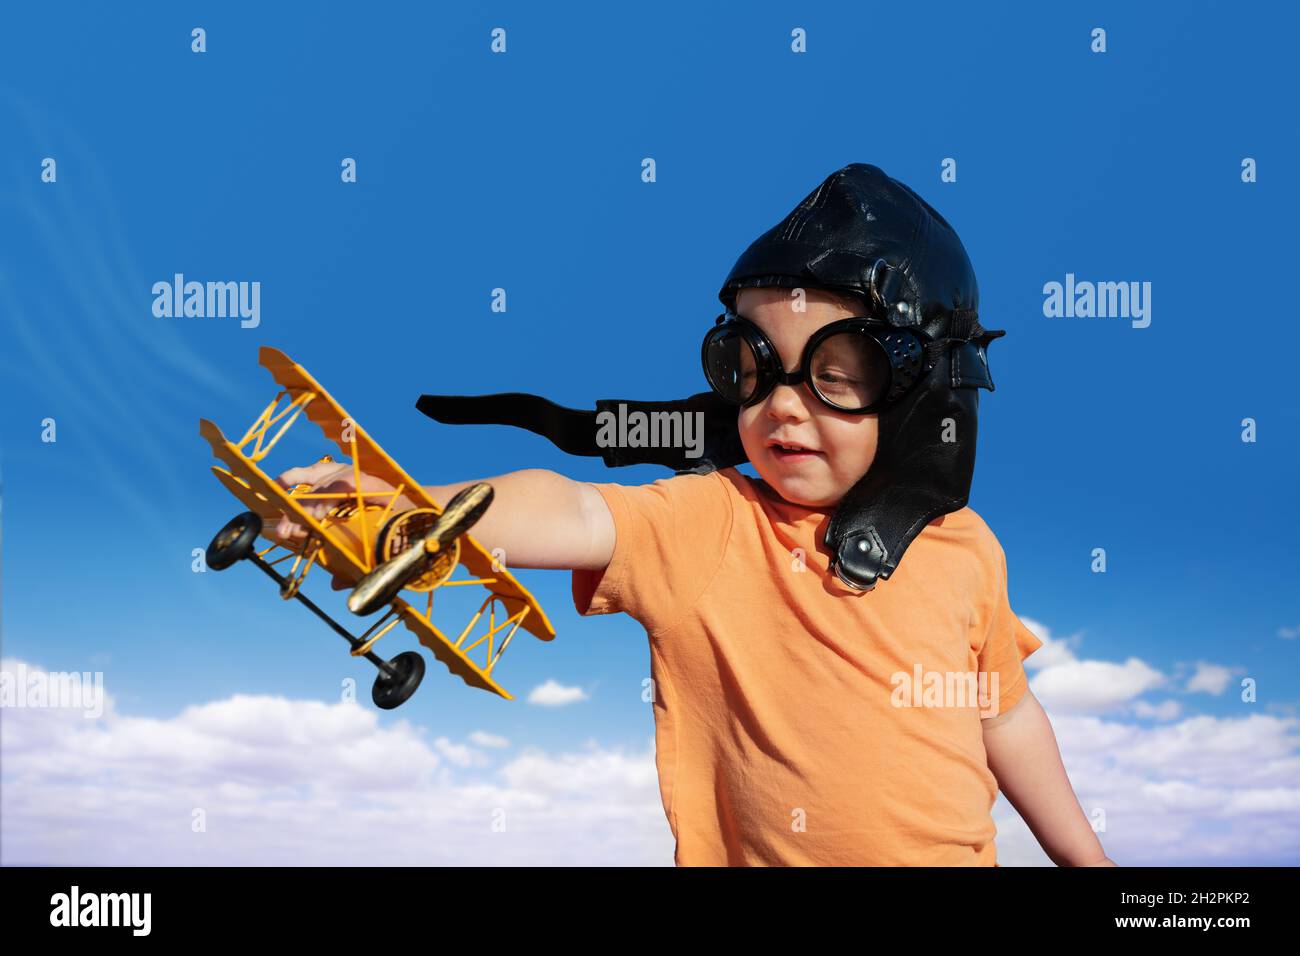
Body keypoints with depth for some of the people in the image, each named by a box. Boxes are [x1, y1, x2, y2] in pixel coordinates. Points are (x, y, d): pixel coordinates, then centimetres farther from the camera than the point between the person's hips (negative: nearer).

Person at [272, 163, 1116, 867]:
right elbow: (572, 515, -31)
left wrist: (1084, 854, 18)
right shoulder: (704, 525, -12)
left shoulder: (962, 550, -3)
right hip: (751, 853, -2)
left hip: (953, 851, 2)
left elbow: (1004, 712, 10)